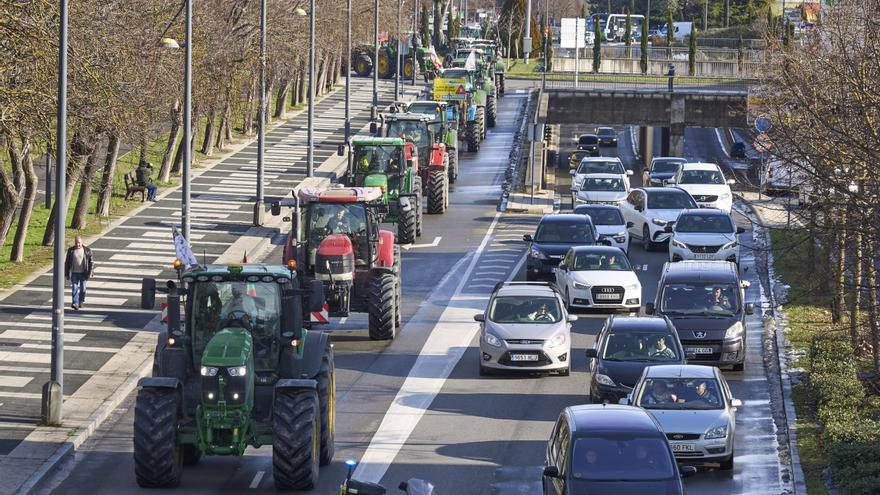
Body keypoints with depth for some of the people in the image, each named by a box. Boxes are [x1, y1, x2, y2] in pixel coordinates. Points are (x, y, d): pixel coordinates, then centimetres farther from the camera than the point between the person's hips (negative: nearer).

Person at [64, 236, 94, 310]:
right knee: (74, 288, -8)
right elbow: (67, 262, 8)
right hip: (74, 273, 1)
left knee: (82, 288, 5)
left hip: (83, 273, -1)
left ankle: (81, 302, 24)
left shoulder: (87, 251, -1)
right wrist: (67, 274, 6)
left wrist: (90, 273, -7)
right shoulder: (71, 251, 3)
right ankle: (75, 304, -12)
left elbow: (91, 262, 0)